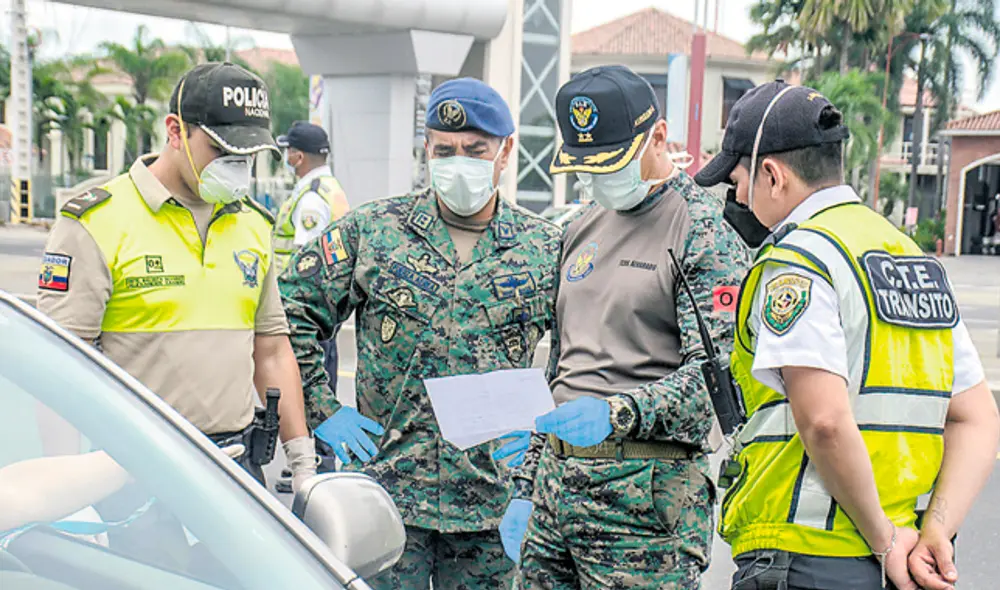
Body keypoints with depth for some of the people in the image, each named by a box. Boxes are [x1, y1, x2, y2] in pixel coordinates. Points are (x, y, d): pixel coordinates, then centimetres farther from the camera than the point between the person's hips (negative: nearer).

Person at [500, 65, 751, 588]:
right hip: (554, 478, 7)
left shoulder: (706, 233, -6)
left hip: (645, 498, -6)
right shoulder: (582, 231, 17)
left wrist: (619, 413, -29)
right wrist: (525, 487, 18)